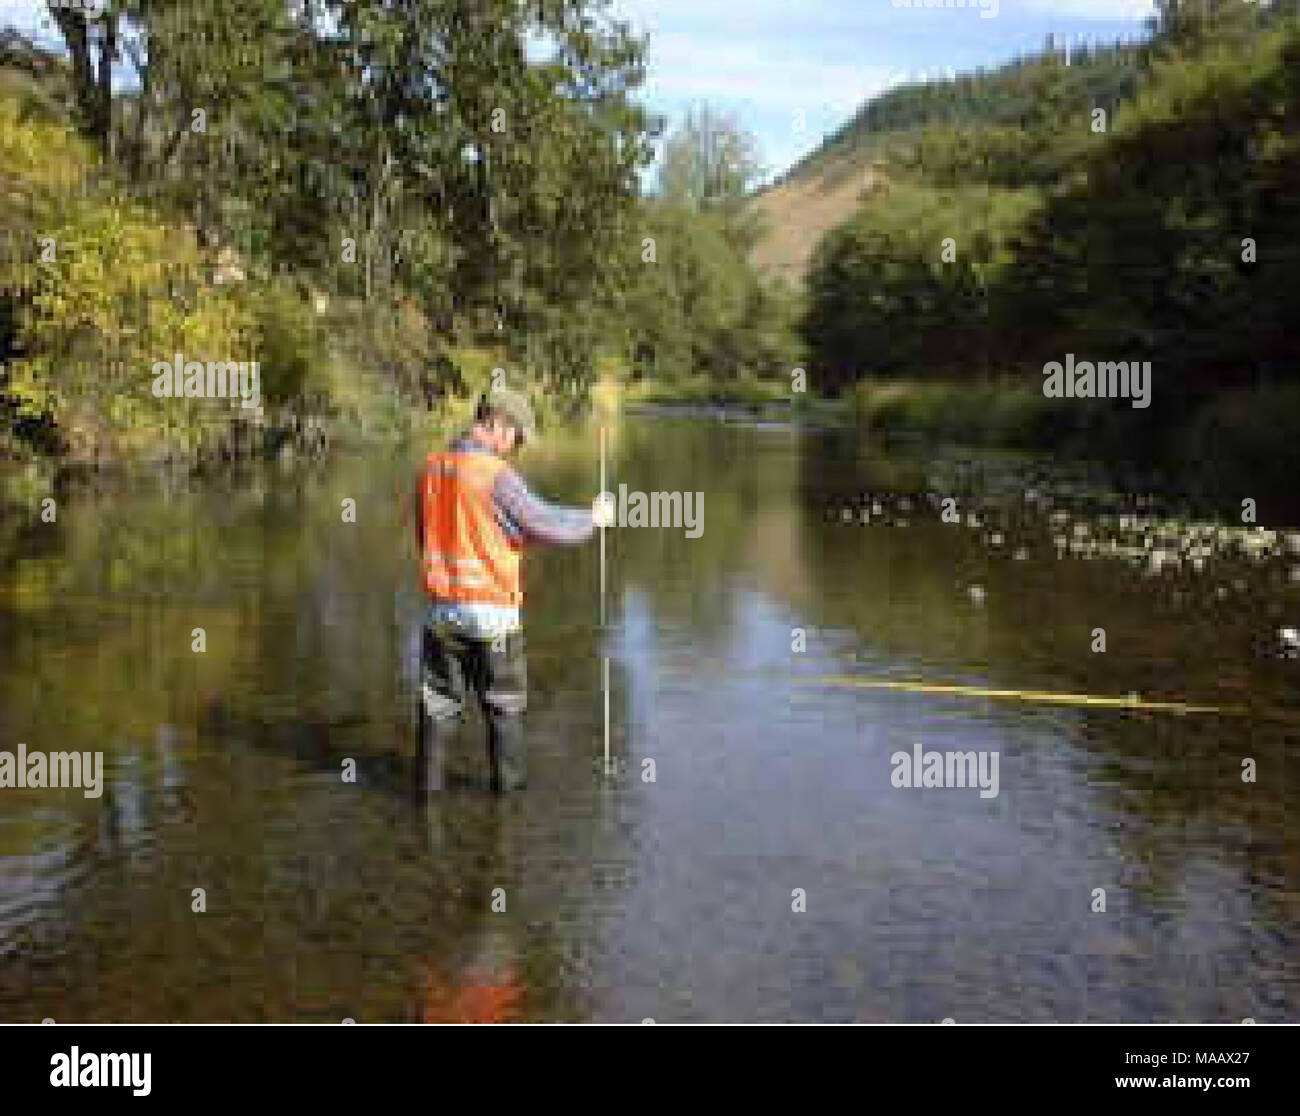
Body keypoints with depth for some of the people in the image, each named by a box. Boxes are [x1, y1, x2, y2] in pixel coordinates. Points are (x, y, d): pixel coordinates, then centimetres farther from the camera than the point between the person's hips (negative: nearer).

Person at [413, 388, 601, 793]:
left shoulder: (430, 470, 5)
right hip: (492, 608, -5)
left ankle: (429, 778, 15)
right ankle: (508, 778, 23)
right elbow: (546, 525, -16)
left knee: (439, 698, 12)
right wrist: (591, 518, 0)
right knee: (505, 700, 12)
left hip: (443, 606, 5)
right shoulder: (495, 474, -17)